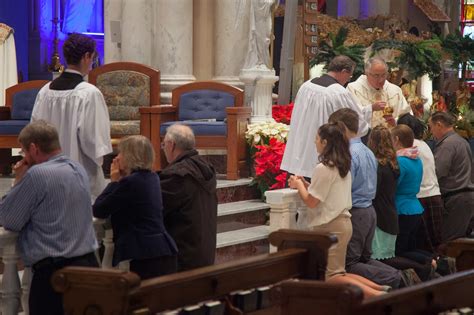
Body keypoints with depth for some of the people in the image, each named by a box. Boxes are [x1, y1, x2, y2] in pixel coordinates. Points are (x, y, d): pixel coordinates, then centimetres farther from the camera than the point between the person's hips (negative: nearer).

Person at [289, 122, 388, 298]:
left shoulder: (323, 168, -16)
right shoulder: (343, 166, 12)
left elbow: (311, 202, -14)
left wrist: (299, 185, 2)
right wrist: (304, 184, 14)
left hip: (330, 227, -9)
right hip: (344, 222, 9)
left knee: (331, 277, -5)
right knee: (338, 273, 14)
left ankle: (375, 295, -21)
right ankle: (379, 289, 0)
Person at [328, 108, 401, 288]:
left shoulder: (349, 155, -17)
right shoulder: (368, 152, 13)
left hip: (355, 213, -9)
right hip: (370, 211, 9)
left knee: (349, 265, -6)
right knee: (364, 258, 18)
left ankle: (393, 280, -20)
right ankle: (398, 276, 0)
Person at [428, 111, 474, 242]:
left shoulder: (447, 144, -14)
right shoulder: (462, 141, 17)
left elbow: (437, 172, -22)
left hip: (455, 199, -10)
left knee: (448, 241, -7)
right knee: (462, 238, 13)